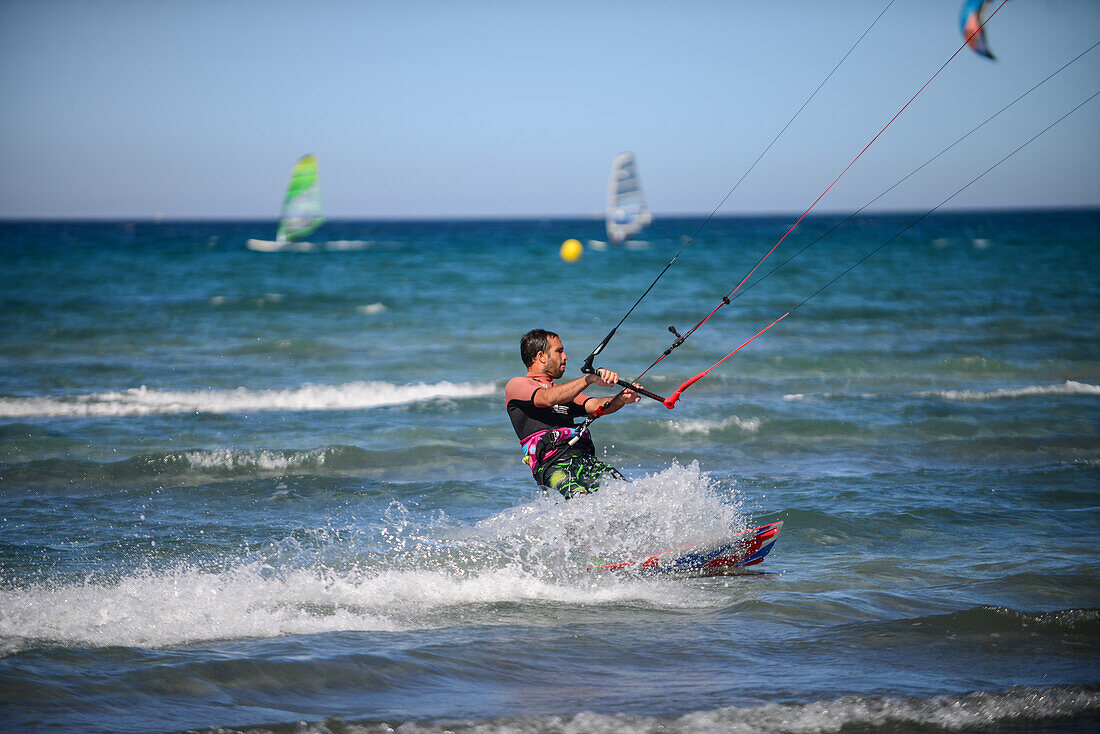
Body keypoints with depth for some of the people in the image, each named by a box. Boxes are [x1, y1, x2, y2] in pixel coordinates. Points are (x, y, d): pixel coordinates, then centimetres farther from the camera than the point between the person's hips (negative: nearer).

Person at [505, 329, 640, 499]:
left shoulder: (564, 390, 34)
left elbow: (595, 406, 17)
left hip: (585, 458, 6)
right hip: (553, 464, -6)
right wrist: (590, 378, -18)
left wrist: (621, 399, -4)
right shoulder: (516, 385, 11)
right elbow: (548, 398, -10)